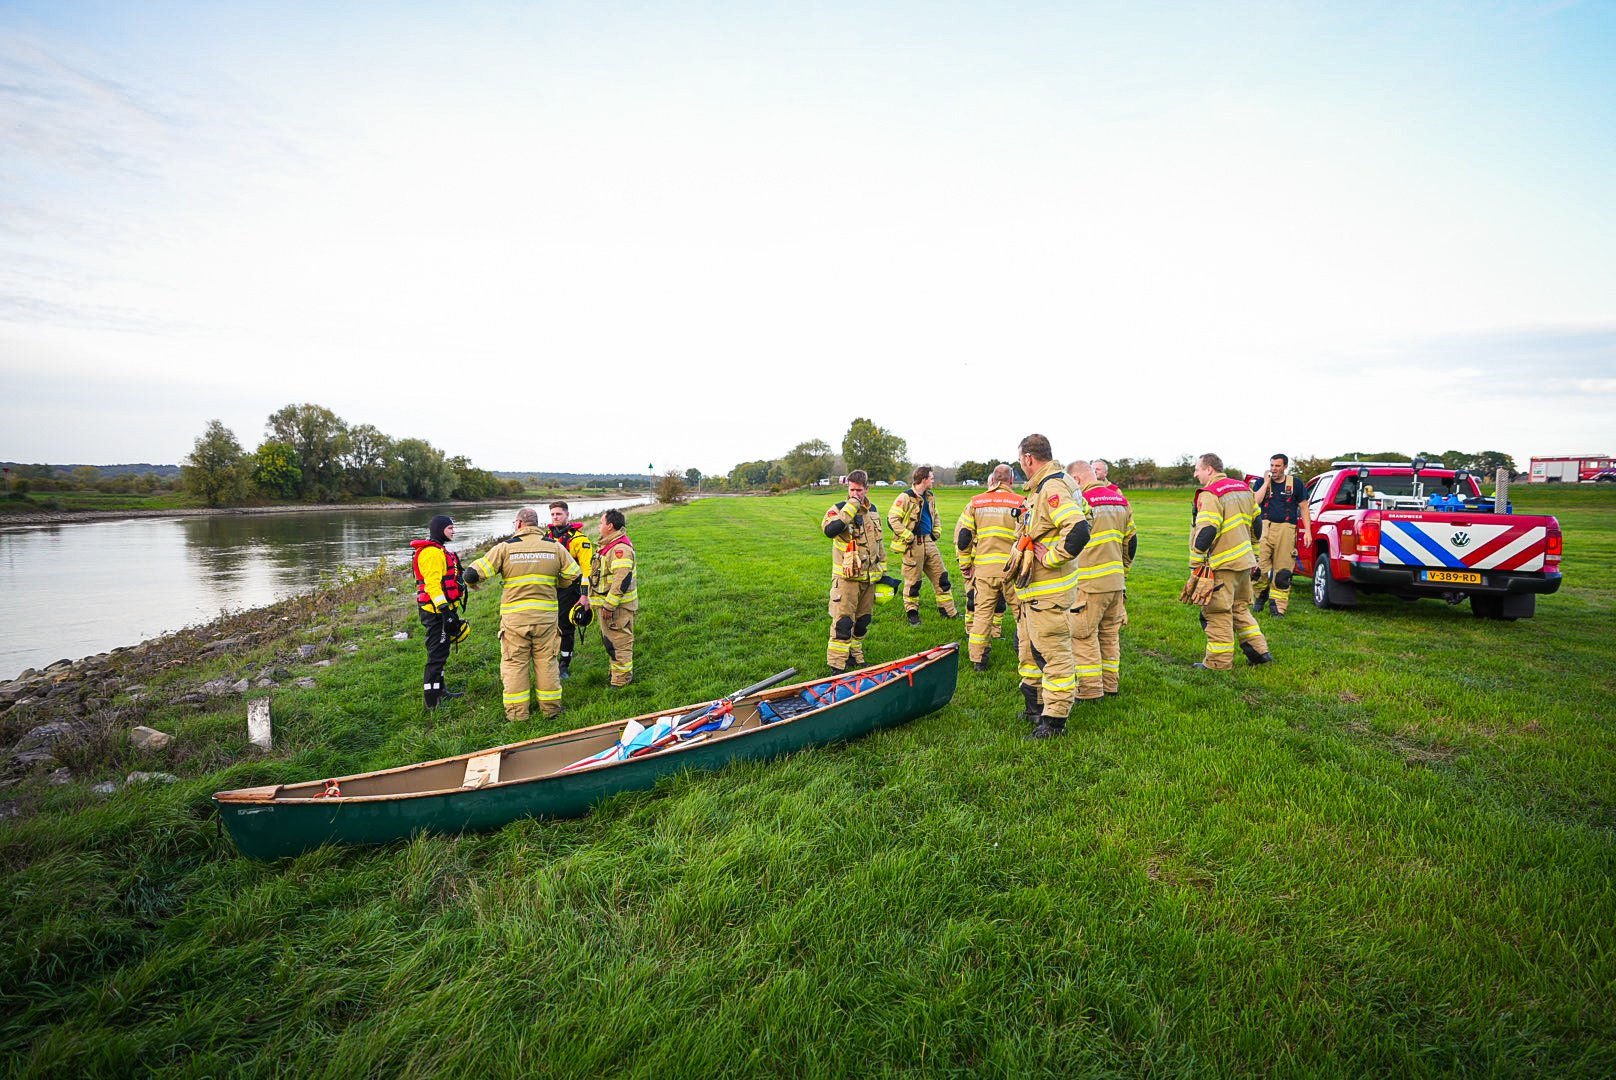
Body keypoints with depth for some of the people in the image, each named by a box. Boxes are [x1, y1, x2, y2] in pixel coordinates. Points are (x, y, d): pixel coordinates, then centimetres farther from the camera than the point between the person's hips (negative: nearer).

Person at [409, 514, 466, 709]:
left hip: (444, 609, 11)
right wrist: (445, 611, -28)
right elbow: (432, 585, -24)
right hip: (437, 611, -11)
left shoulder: (440, 550, 18)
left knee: (440, 653, 20)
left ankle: (439, 690, 32)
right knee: (437, 656, -7)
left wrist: (451, 611, 27)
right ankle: (431, 701, -2)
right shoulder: (431, 552, -16)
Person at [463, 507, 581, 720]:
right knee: (547, 662, 12)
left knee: (515, 664, 9)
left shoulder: (505, 547, -6)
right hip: (546, 616, 2)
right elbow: (574, 575, 5)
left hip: (514, 618, -2)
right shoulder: (554, 547, 0)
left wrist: (471, 581, 15)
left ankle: (516, 712, 14)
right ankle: (551, 708, 21)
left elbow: (473, 573, -8)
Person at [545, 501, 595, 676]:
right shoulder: (546, 535, 9)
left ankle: (565, 666, 15)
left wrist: (585, 595, -16)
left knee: (566, 629, 4)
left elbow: (586, 568, -12)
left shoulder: (578, 538, -9)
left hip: (568, 590, -5)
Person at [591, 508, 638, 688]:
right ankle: (621, 672, 34)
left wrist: (609, 605, -25)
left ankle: (621, 681, 5)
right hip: (606, 603, 11)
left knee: (618, 643, -3)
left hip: (617, 606, -11)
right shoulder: (609, 545, 15)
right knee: (609, 641, 21)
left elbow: (622, 580, -28)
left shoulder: (621, 548, -21)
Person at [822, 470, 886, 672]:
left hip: (869, 577, 6)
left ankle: (855, 657, 29)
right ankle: (836, 665, -2)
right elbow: (829, 529, -31)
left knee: (863, 621, 15)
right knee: (843, 622, -9)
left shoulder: (872, 511, 11)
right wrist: (850, 508, -28)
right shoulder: (839, 509, -9)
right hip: (846, 578, -6)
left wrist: (883, 570, 21)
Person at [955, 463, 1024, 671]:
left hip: (984, 568, 2)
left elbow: (962, 537, 5)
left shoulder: (975, 503, 7)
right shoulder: (1020, 503, 0)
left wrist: (965, 566, 14)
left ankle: (978, 659, 13)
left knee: (982, 611, 9)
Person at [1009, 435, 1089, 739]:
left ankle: (1055, 720, 10)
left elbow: (1078, 532, -33)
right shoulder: (1039, 489, 14)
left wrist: (1050, 558, -23)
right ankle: (1035, 706, 37)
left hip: (1049, 594, -11)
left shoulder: (1053, 488, -20)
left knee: (1054, 654, 0)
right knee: (1030, 650, 22)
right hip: (1032, 590, 11)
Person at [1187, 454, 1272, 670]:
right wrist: (1252, 555, 28)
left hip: (1223, 564, -9)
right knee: (1240, 607, 21)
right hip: (1244, 561, 9)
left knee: (1218, 613, -2)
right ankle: (1259, 650, 24)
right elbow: (1255, 522, 21)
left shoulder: (1210, 495, -16)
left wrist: (1195, 563, -17)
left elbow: (1205, 532, -23)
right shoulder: (1243, 488, 14)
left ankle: (1219, 661, 3)